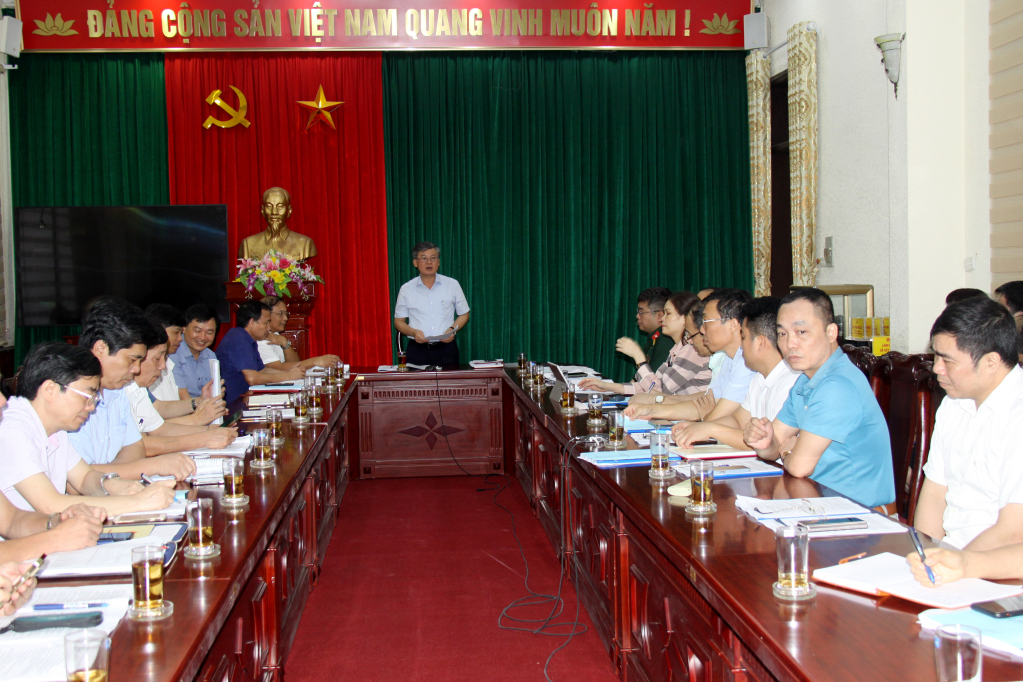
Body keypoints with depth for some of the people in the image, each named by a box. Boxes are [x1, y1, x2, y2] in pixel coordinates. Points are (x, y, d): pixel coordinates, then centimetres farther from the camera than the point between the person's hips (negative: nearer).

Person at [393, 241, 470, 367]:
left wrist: (452, 329, -6)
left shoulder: (452, 285, 8)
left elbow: (464, 314, 13)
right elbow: (398, 321, 10)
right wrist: (413, 332, -10)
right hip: (417, 349, 0)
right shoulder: (406, 289, 7)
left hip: (446, 348, 0)